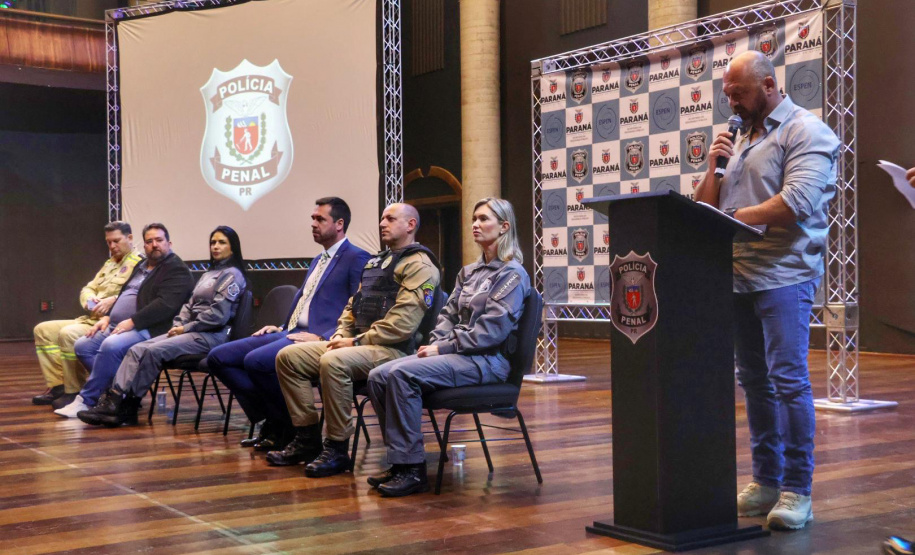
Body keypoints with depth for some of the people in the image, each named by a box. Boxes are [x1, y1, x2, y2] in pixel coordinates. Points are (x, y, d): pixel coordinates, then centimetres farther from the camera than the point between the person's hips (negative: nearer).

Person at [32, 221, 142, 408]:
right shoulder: (109, 264, 25)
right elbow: (87, 289, 24)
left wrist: (113, 300, -29)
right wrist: (89, 298, 0)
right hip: (90, 319, 10)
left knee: (68, 334, -31)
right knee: (43, 330, 5)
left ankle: (75, 392, -19)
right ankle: (57, 385, -2)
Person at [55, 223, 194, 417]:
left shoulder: (177, 270, -5)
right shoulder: (141, 266, 24)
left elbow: (166, 305, -18)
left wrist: (132, 322, -21)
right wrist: (107, 317, 9)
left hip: (146, 329, -10)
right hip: (116, 326, 10)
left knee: (111, 346, -33)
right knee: (82, 346, -6)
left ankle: (86, 400, -20)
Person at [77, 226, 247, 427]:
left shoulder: (232, 274, -3)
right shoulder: (209, 273, 25)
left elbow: (219, 315, -13)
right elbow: (190, 304, 19)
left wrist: (186, 328, -9)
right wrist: (178, 325, 1)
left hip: (212, 335, -8)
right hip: (192, 331, 8)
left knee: (153, 351, -25)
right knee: (137, 350, -12)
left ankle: (125, 406, -16)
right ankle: (113, 399, -23)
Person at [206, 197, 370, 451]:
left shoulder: (356, 258, -4)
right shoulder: (318, 260, 26)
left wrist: (322, 338, -22)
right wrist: (281, 327, 13)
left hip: (316, 338, -10)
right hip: (290, 333, 10)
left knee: (256, 360, -33)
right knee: (218, 357, -1)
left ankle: (289, 428, -11)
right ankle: (271, 421, 0)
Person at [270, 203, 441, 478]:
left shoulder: (419, 266, -7)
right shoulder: (377, 261, 23)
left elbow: (403, 323, -19)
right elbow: (353, 305, 25)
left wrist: (358, 341, -16)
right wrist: (342, 334, 5)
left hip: (393, 349, -9)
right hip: (358, 343, 9)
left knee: (333, 362, -36)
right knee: (288, 356, -4)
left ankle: (337, 450, -22)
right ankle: (307, 438, -1)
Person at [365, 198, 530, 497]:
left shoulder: (512, 275, -6)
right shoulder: (469, 272, 20)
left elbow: (491, 331, -15)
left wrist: (442, 348, -14)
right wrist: (435, 344, -3)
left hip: (487, 360, -8)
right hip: (456, 353, 8)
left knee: (403, 374, -28)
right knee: (378, 376, -12)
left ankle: (413, 469, -23)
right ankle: (400, 460, -7)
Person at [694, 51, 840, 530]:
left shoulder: (805, 131, -3)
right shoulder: (739, 139, 20)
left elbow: (797, 202, -17)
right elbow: (704, 208, 19)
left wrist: (732, 216, -11)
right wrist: (714, 167, 2)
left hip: (783, 275, -7)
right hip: (738, 278, 7)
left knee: (788, 379, -9)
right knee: (755, 382, 10)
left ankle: (796, 490, -2)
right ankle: (765, 481, 18)